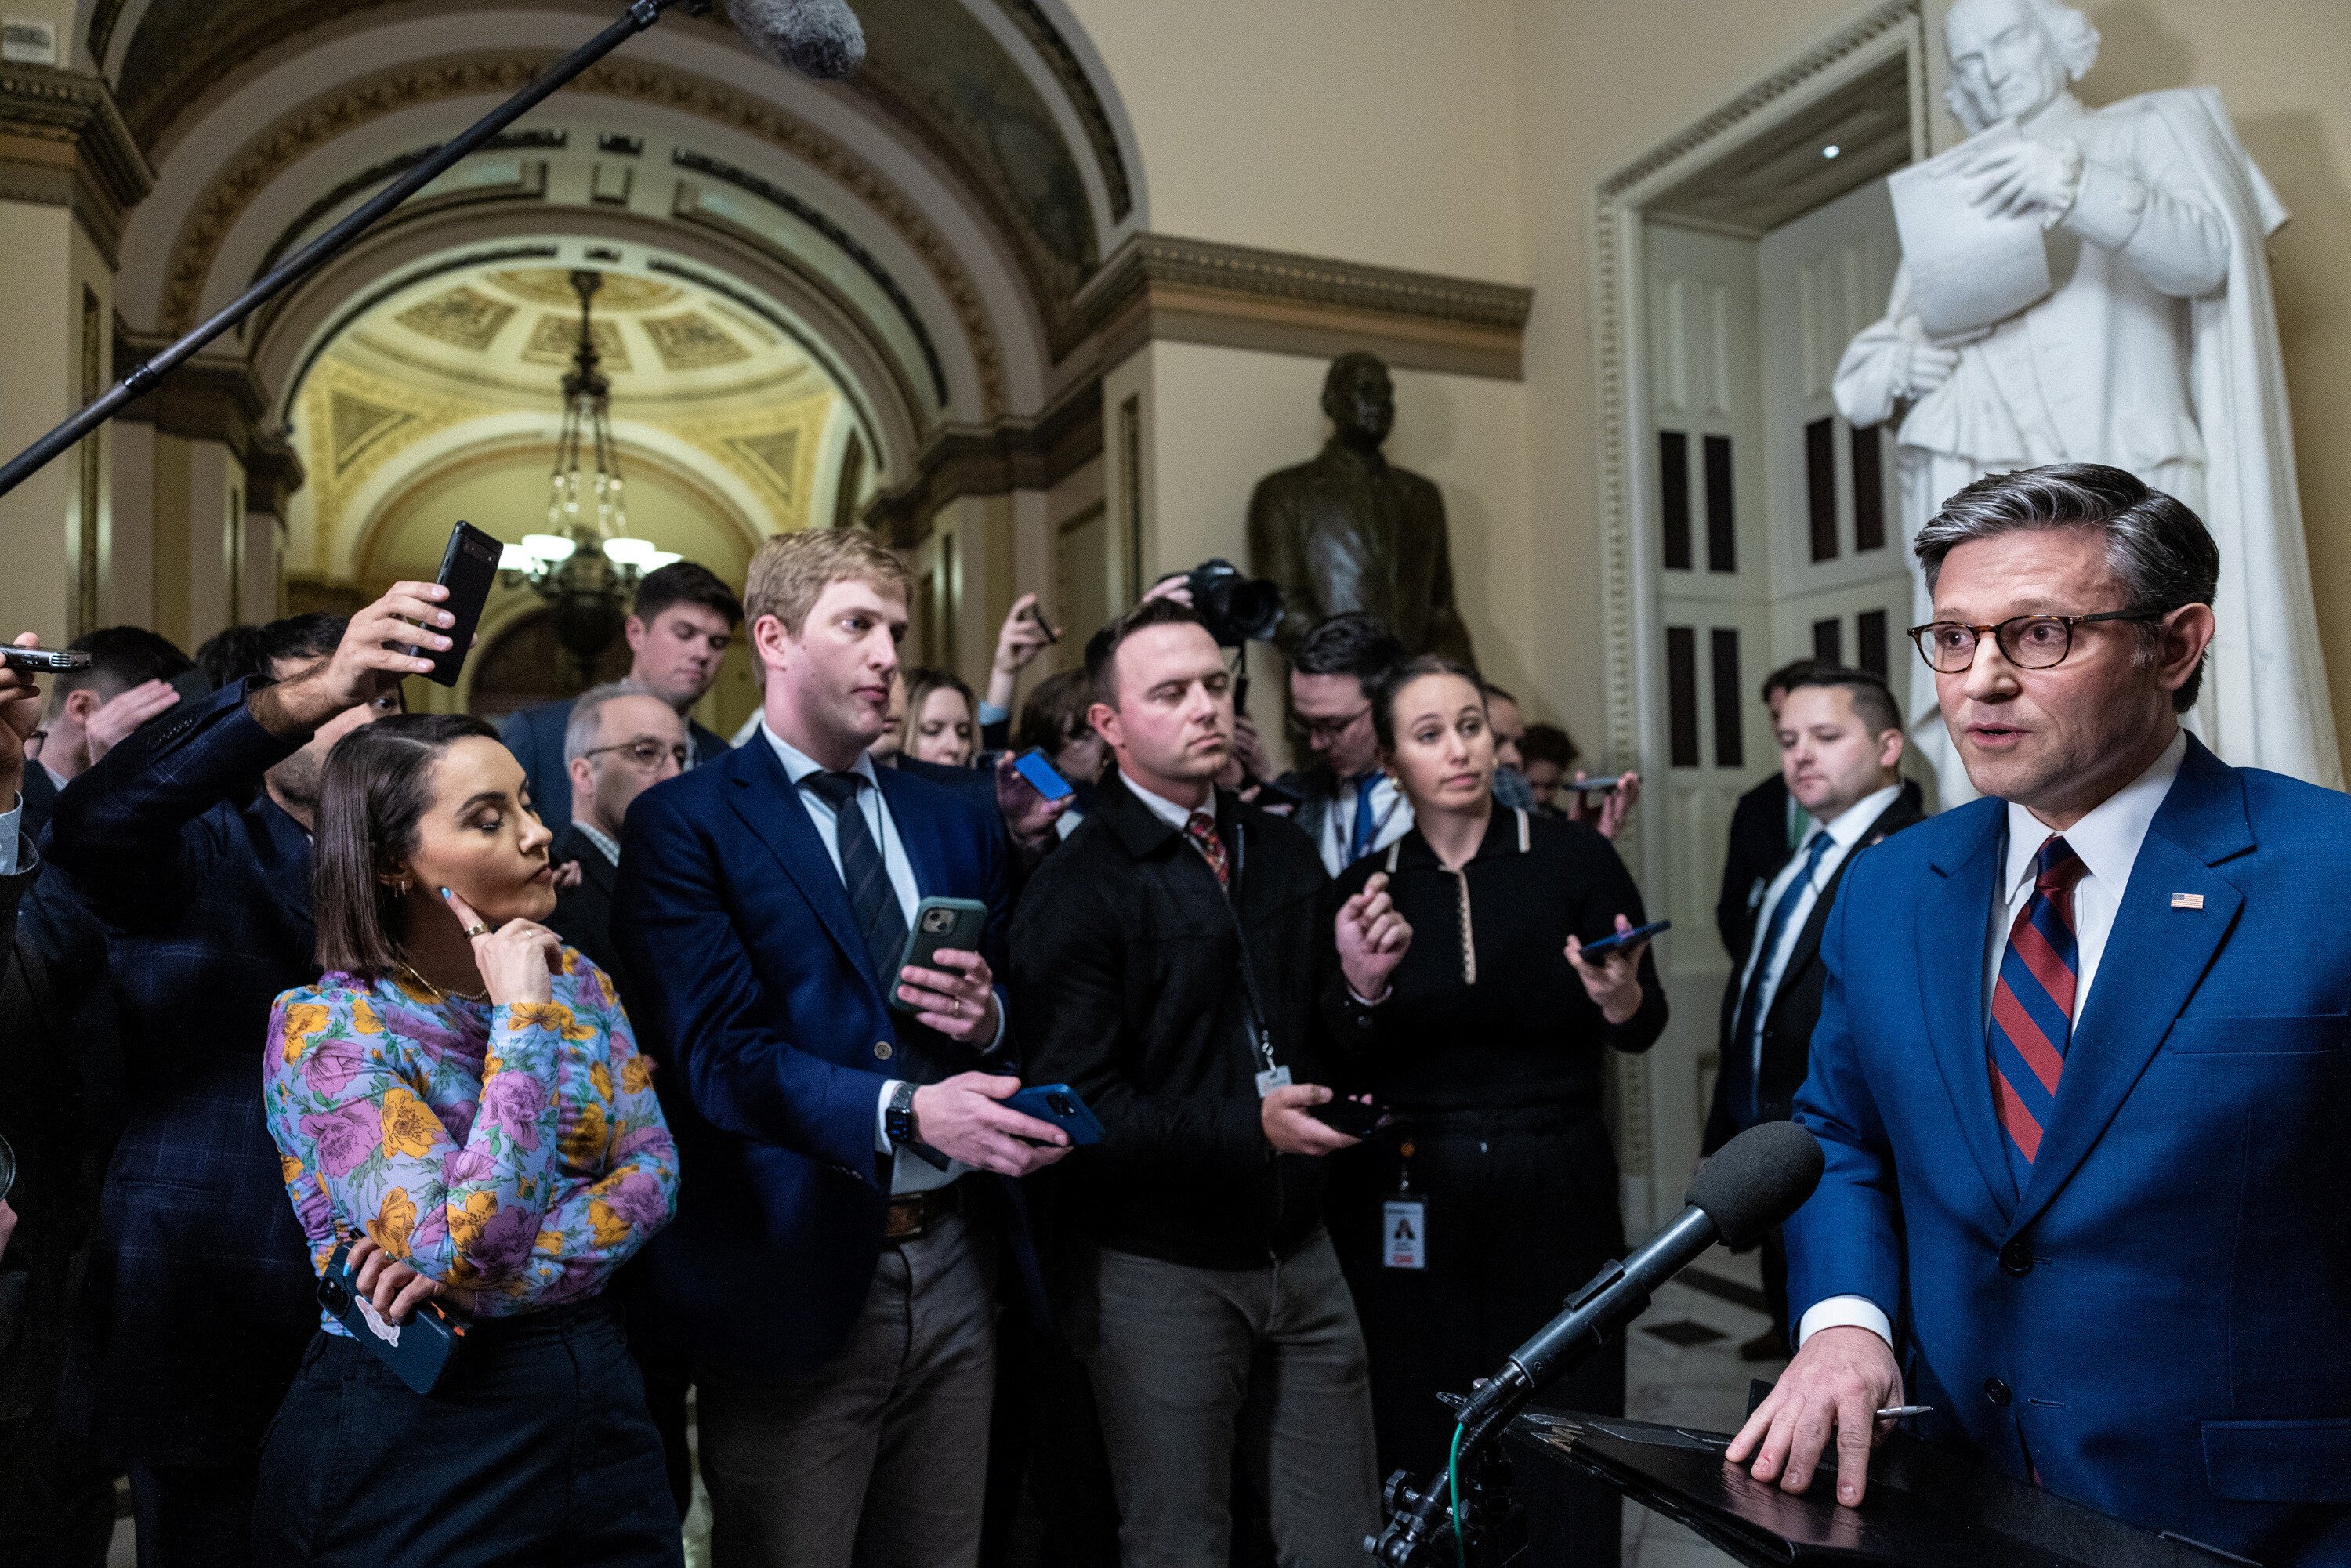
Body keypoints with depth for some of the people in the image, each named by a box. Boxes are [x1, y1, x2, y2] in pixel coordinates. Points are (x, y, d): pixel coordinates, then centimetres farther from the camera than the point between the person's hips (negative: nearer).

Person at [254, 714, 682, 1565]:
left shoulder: (576, 979, 2)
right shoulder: (326, 1026, -15)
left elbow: (653, 1171, -5)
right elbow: (472, 1253, -25)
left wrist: (470, 1269, -18)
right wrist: (522, 1016, -22)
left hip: (595, 1397, 5)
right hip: (411, 1437, -5)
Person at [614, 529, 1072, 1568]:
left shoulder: (956, 820, 12)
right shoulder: (684, 823, -6)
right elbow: (719, 1052, -16)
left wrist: (988, 1022, -9)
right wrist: (903, 1112, -30)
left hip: (954, 1261, 5)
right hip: (799, 1274, -4)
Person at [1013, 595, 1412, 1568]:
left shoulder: (1280, 851, 9)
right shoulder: (1074, 893, -12)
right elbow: (1080, 1109, -17)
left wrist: (1359, 986, -8)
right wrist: (1248, 1129, -25)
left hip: (1299, 1252, 6)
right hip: (1160, 1270, -5)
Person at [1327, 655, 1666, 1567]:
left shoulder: (1574, 859, -3)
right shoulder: (1362, 889, 2)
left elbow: (1644, 1031, 0)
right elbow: (1345, 1072, 4)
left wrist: (1621, 1000, -21)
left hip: (1556, 1190, -1)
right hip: (1408, 1200, 1)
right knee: (1424, 1454, 9)